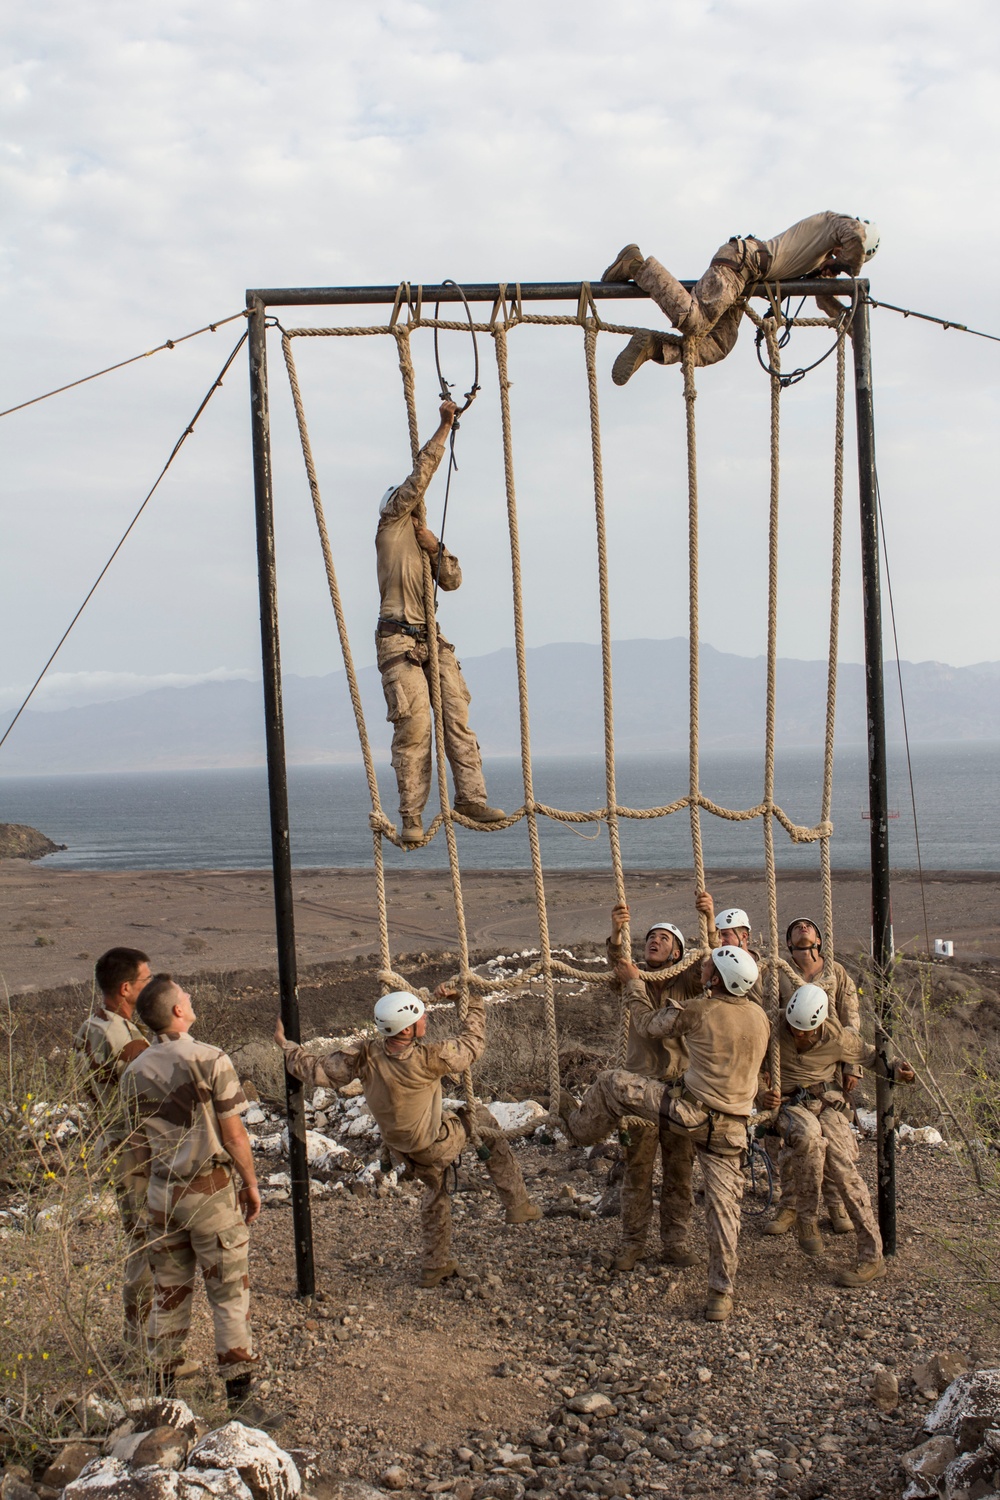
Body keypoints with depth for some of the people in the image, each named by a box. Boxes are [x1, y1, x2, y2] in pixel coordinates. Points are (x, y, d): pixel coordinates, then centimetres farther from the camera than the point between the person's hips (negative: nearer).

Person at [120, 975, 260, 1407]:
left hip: (162, 1191, 5)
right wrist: (250, 1183, -1)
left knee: (169, 1291, 18)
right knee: (229, 1292, 8)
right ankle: (238, 1388, 14)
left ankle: (163, 1386, 27)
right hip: (211, 1189, -5)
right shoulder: (209, 1060, -17)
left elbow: (142, 1143, 7)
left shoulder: (134, 1073, -1)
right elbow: (233, 1133, -13)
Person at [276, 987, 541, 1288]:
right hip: (436, 1144, -5)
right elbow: (472, 1044, -17)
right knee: (484, 1121, 17)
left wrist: (286, 1046, 0)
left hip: (400, 1146, 5)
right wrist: (474, 1003, -3)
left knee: (435, 1190, 29)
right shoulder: (429, 1058, -34)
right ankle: (517, 1204, 23)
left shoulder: (365, 1055, -23)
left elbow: (316, 1071, -15)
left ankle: (435, 1264, 40)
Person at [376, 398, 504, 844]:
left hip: (433, 640, 7)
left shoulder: (424, 537, 26)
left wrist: (437, 549, -4)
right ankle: (412, 816, -7)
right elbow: (421, 473, -3)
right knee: (413, 726, -10)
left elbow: (451, 582, 13)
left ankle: (470, 796, -3)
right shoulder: (391, 524, 7)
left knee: (458, 715, -4)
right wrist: (444, 427, 0)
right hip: (399, 641, -7)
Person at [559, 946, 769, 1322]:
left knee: (611, 1082, 10)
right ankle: (721, 1295, 14)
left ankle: (581, 1126, 35)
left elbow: (652, 1027, 0)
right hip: (732, 1129, 5)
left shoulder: (699, 1010, -14)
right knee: (723, 1206, 10)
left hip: (691, 1111, -5)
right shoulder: (761, 1018, 3)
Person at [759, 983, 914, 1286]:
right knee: (809, 1134, -37)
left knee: (842, 1167, -22)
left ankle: (872, 1257, -15)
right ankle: (807, 1217, -20)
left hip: (828, 1104, 1)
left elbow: (870, 1056, 9)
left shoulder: (838, 1038, -8)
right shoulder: (774, 1031, -12)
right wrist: (763, 1096, -22)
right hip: (790, 1106, -1)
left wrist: (895, 1070, -11)